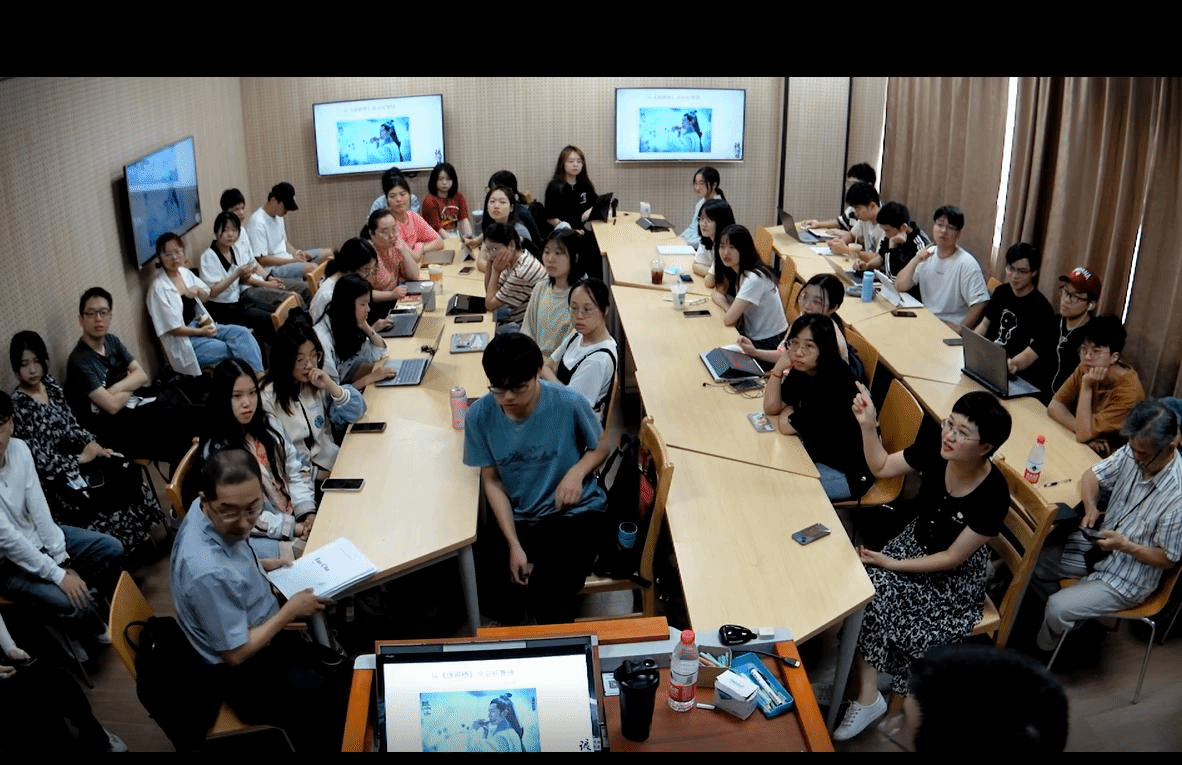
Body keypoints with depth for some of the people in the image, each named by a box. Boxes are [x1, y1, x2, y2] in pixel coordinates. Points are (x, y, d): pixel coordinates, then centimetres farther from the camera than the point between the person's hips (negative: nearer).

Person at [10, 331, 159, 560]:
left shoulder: (50, 384, 5)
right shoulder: (16, 406, -16)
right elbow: (39, 460, -19)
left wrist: (93, 444, -3)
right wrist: (81, 459, -16)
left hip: (73, 454, 7)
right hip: (51, 475, -7)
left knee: (127, 471, -14)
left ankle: (141, 541, -3)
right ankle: (130, 551, 0)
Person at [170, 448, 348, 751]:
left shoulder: (206, 513, -12)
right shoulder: (210, 573, -38)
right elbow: (236, 654, -25)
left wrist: (266, 565, -1)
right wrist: (291, 610, -17)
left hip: (252, 635, 8)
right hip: (247, 675, -8)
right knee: (340, 698, -3)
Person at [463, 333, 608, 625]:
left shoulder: (570, 403, -17)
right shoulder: (480, 416, -12)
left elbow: (601, 446, 2)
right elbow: (492, 481, -3)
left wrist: (577, 472, -20)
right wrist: (514, 545, -10)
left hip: (576, 511, -2)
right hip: (520, 518, 3)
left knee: (547, 595, -24)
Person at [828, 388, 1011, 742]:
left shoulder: (992, 493, -28)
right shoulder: (933, 451, -16)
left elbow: (953, 558, -19)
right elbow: (881, 467, 2)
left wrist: (893, 565, -17)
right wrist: (868, 425, -12)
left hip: (955, 578, -5)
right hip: (915, 543, 5)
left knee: (875, 595, -22)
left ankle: (867, 695, 0)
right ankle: (867, 695, -13)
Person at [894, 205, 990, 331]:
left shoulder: (967, 264, -11)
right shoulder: (927, 255, 8)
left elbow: (979, 304, -16)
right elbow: (900, 287, 4)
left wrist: (960, 329, -26)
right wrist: (915, 261, -10)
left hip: (951, 326, -6)